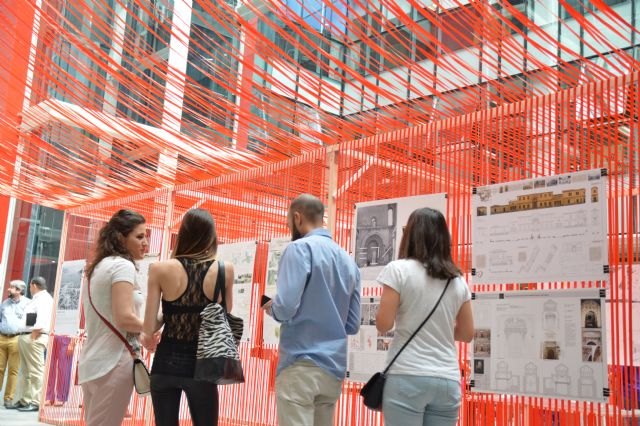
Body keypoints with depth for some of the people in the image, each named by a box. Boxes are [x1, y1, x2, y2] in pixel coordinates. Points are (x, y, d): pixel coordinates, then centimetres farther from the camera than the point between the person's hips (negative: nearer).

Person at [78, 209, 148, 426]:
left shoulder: (97, 268, 16)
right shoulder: (123, 265, -11)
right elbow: (124, 318, -20)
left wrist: (142, 333, 14)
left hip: (92, 362, 9)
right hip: (114, 361, -9)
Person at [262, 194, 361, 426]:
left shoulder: (300, 248, -7)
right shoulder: (349, 261, 13)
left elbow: (286, 307, -17)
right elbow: (353, 324, 13)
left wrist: (271, 307, 4)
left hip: (301, 365, -7)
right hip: (334, 368, 7)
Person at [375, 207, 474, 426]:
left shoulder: (398, 269, -4)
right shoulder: (458, 280, 9)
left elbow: (383, 324, -7)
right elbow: (467, 334, 13)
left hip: (408, 376, -4)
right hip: (448, 380, 4)